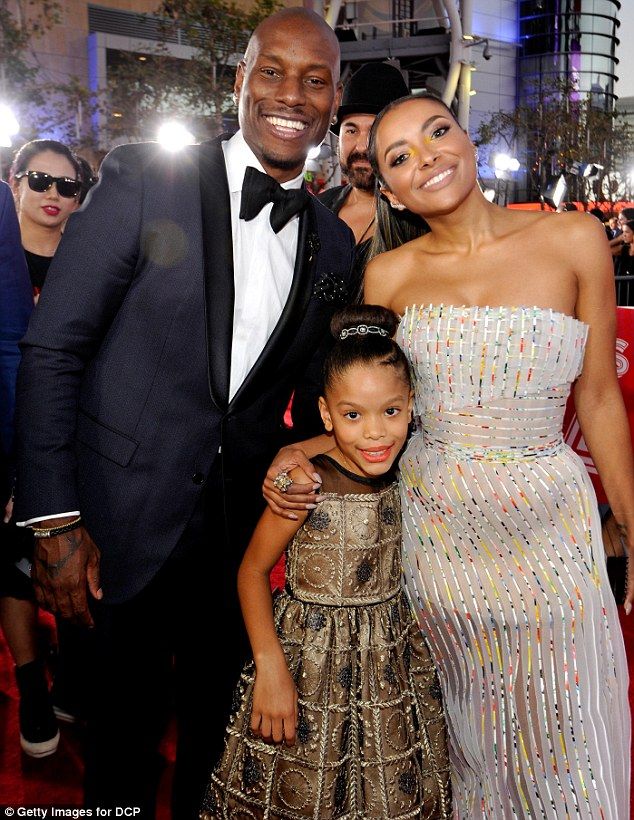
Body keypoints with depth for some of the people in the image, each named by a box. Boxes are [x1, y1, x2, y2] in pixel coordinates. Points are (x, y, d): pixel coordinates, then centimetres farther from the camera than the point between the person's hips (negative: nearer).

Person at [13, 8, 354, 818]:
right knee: (123, 730, 16)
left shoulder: (334, 244, 4)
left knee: (218, 733, 21)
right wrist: (54, 518, -14)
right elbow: (50, 350, -11)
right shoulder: (143, 179, -9)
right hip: (124, 526, -3)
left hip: (244, 535, 4)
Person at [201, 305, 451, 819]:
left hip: (392, 660, 5)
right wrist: (271, 669, -20)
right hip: (313, 662, -5)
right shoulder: (307, 484, -21)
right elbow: (252, 570, -15)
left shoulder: (398, 477, -4)